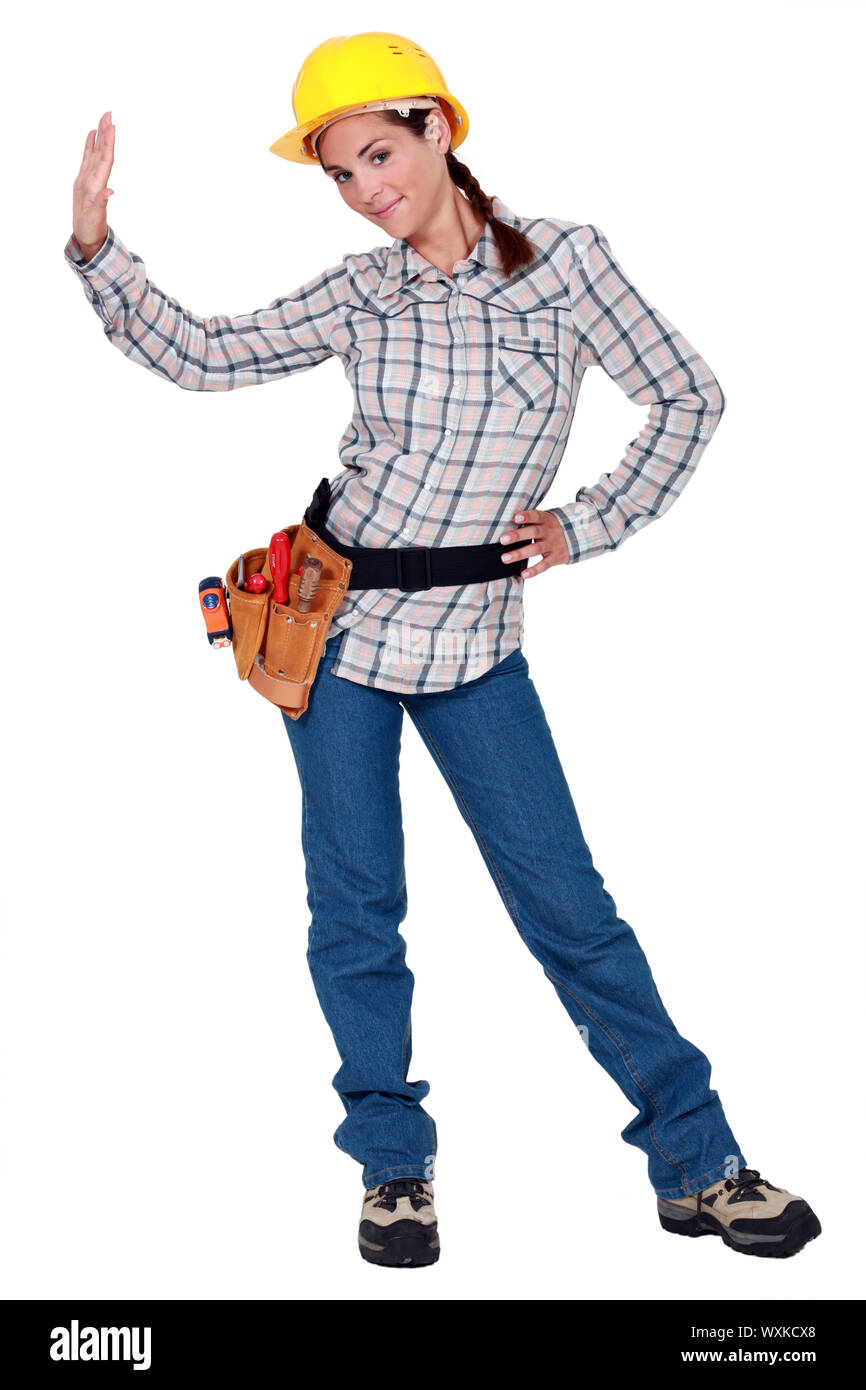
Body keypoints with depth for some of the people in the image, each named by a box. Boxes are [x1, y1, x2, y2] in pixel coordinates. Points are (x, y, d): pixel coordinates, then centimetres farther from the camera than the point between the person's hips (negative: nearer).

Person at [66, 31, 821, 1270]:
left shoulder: (564, 262, -6)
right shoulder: (357, 295, -1)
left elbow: (690, 401, 1)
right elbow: (199, 357, 1)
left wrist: (587, 526, -3)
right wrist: (94, 243, -8)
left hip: (475, 641, -1)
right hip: (334, 624, 2)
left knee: (569, 903, 0)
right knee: (354, 907, 5)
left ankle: (699, 1165, 12)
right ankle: (394, 1166, 21)